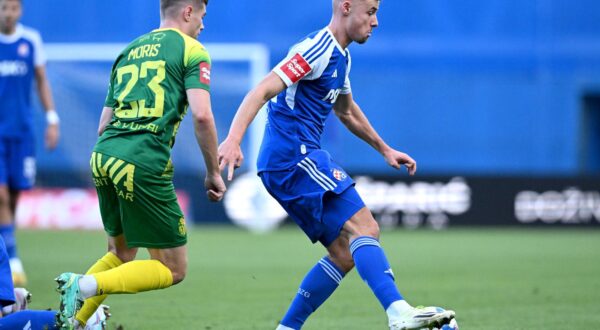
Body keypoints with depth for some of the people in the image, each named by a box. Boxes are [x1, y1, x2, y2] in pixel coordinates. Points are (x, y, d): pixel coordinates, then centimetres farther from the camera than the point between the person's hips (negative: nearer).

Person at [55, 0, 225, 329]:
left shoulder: (129, 51, 23)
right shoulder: (191, 51, 4)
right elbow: (202, 115, -9)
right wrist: (213, 172, 0)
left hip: (102, 155, 7)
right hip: (144, 163, -7)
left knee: (120, 253, 27)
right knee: (173, 270, 2)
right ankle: (86, 286, -17)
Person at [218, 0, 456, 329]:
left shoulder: (340, 56, 19)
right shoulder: (318, 49, -12)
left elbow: (346, 111, 37)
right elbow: (263, 91, -21)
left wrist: (385, 149, 42)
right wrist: (233, 140, -34)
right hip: (295, 157, -10)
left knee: (346, 252, 7)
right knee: (364, 227, -20)